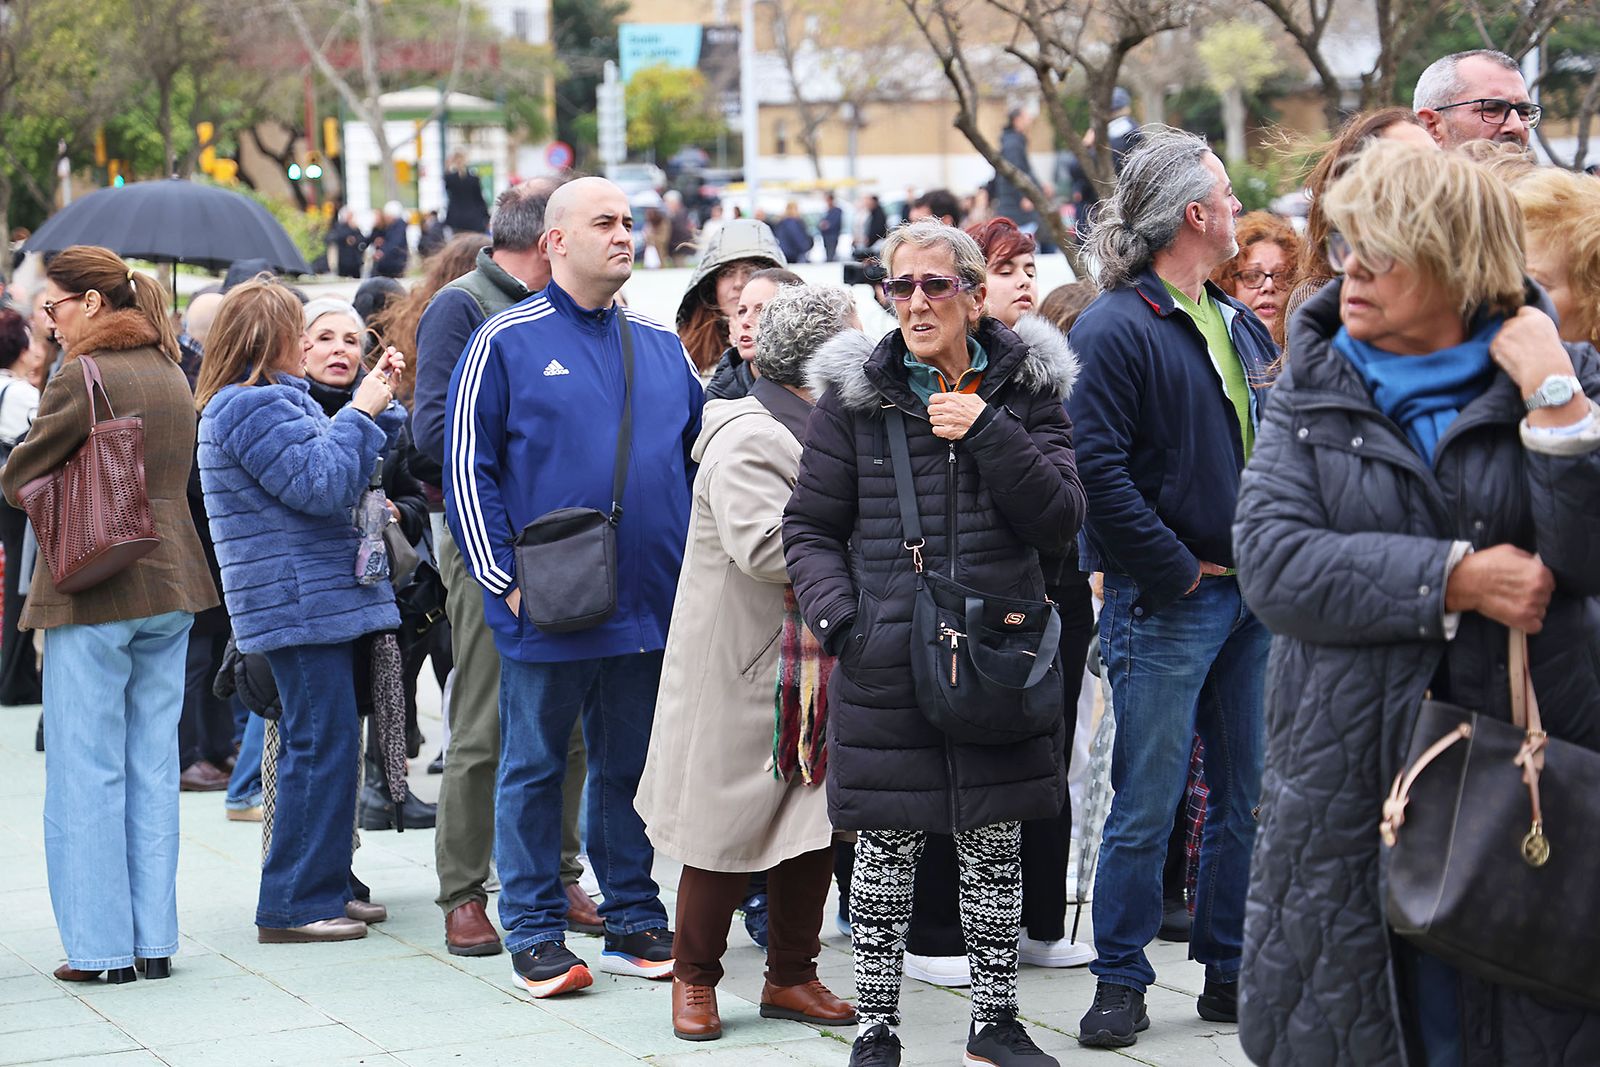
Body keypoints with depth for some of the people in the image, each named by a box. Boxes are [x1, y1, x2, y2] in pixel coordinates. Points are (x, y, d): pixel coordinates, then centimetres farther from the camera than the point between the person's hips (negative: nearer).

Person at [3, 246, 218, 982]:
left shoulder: (81, 380, -13)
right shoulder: (170, 375, 10)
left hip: (94, 590, -7)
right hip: (173, 584, 7)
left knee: (87, 771, 1)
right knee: (153, 764, 11)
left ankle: (100, 947, 4)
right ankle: (154, 940, 14)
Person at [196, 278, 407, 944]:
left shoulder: (275, 400, 19)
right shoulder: (254, 407, -15)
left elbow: (346, 467, 25)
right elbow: (324, 485, -20)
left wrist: (375, 401, 17)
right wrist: (362, 412, -11)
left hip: (320, 604, 11)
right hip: (301, 604, -11)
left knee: (319, 743, 15)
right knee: (321, 745, -9)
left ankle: (326, 883, 23)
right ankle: (293, 905, -5)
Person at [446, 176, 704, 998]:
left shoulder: (662, 348, 12)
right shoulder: (506, 342, -3)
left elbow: (702, 460, 19)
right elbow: (467, 469, -4)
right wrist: (504, 581, -9)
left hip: (649, 605, 4)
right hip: (547, 611, -4)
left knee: (632, 766, 11)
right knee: (533, 768, 5)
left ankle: (634, 921, 21)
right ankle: (535, 935, 12)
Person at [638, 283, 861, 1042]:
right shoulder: (747, 437, -16)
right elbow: (761, 544, -28)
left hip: (818, 662, 9)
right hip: (746, 670, -8)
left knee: (814, 824, 10)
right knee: (731, 827, 1)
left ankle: (791, 977, 21)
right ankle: (694, 977, 15)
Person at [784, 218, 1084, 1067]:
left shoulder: (1026, 390, 4)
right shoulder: (854, 393, 1)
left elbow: (1061, 520, -3)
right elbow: (810, 526, 5)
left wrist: (988, 433, -14)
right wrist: (836, 616, -11)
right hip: (887, 663, -1)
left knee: (995, 848, 10)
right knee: (887, 851, 3)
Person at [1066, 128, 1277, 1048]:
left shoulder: (1239, 323, 14)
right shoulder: (1117, 328, -11)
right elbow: (1100, 470, -18)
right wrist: (1179, 570, -15)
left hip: (1251, 595, 7)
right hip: (1166, 604, -7)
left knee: (1246, 800, 12)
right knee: (1147, 806, -2)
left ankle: (1231, 973, 23)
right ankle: (1122, 982, 10)